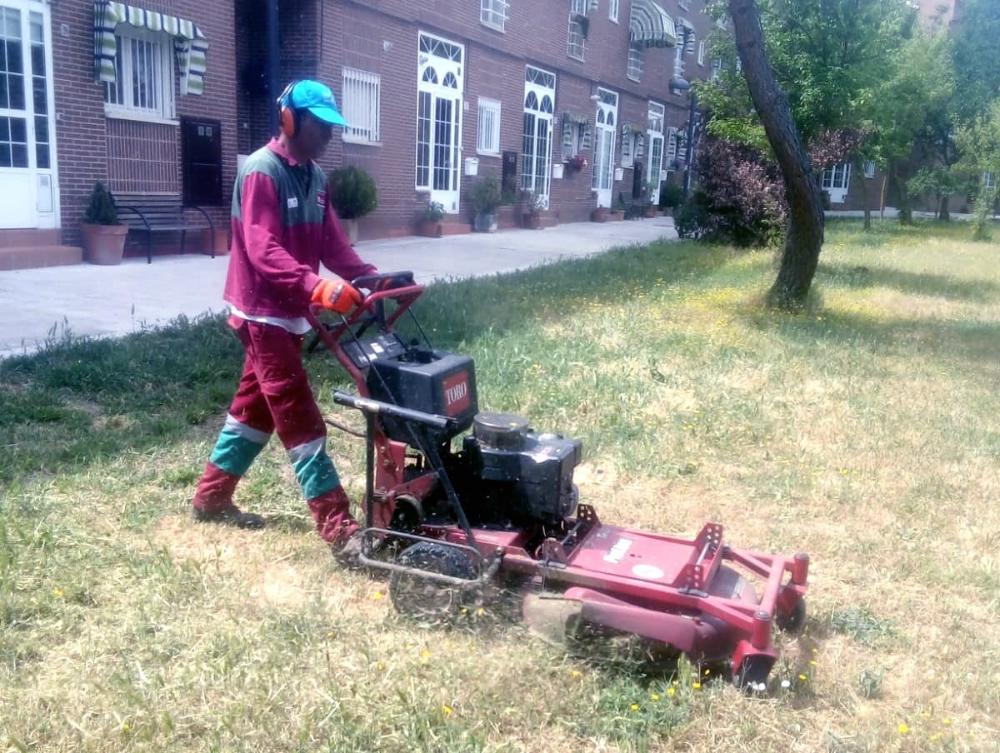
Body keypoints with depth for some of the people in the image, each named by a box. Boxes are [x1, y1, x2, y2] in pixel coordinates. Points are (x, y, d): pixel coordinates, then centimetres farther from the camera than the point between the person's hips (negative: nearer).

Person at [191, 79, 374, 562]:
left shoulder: (314, 177, 12)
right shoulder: (261, 172, -15)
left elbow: (332, 243, 9)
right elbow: (263, 250, -27)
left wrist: (369, 278, -7)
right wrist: (317, 286, -41)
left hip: (289, 314, 9)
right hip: (263, 313, -9)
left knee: (254, 408, 17)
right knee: (301, 420, -10)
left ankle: (211, 498, 33)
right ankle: (338, 529, -7)